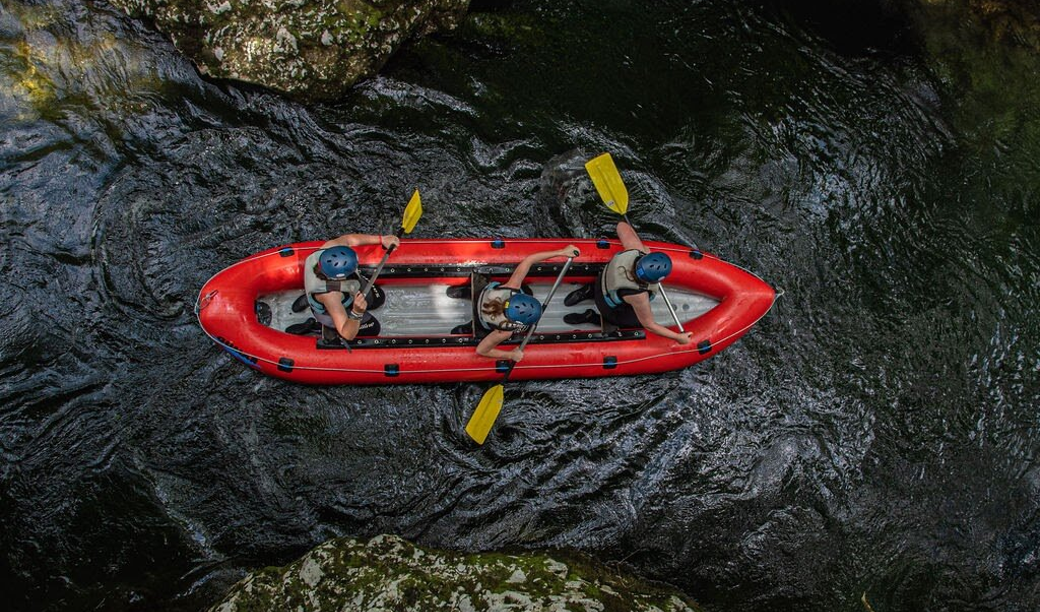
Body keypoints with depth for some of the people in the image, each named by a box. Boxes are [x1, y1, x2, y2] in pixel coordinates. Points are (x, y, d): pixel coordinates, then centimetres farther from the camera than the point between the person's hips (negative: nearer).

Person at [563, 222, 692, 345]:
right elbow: (649, 326, -25)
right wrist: (677, 337, -17)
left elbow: (622, 226, -14)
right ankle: (592, 318, 9)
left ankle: (591, 291, 22)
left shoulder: (635, 249, -34)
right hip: (611, 307, -6)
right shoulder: (638, 295, -43)